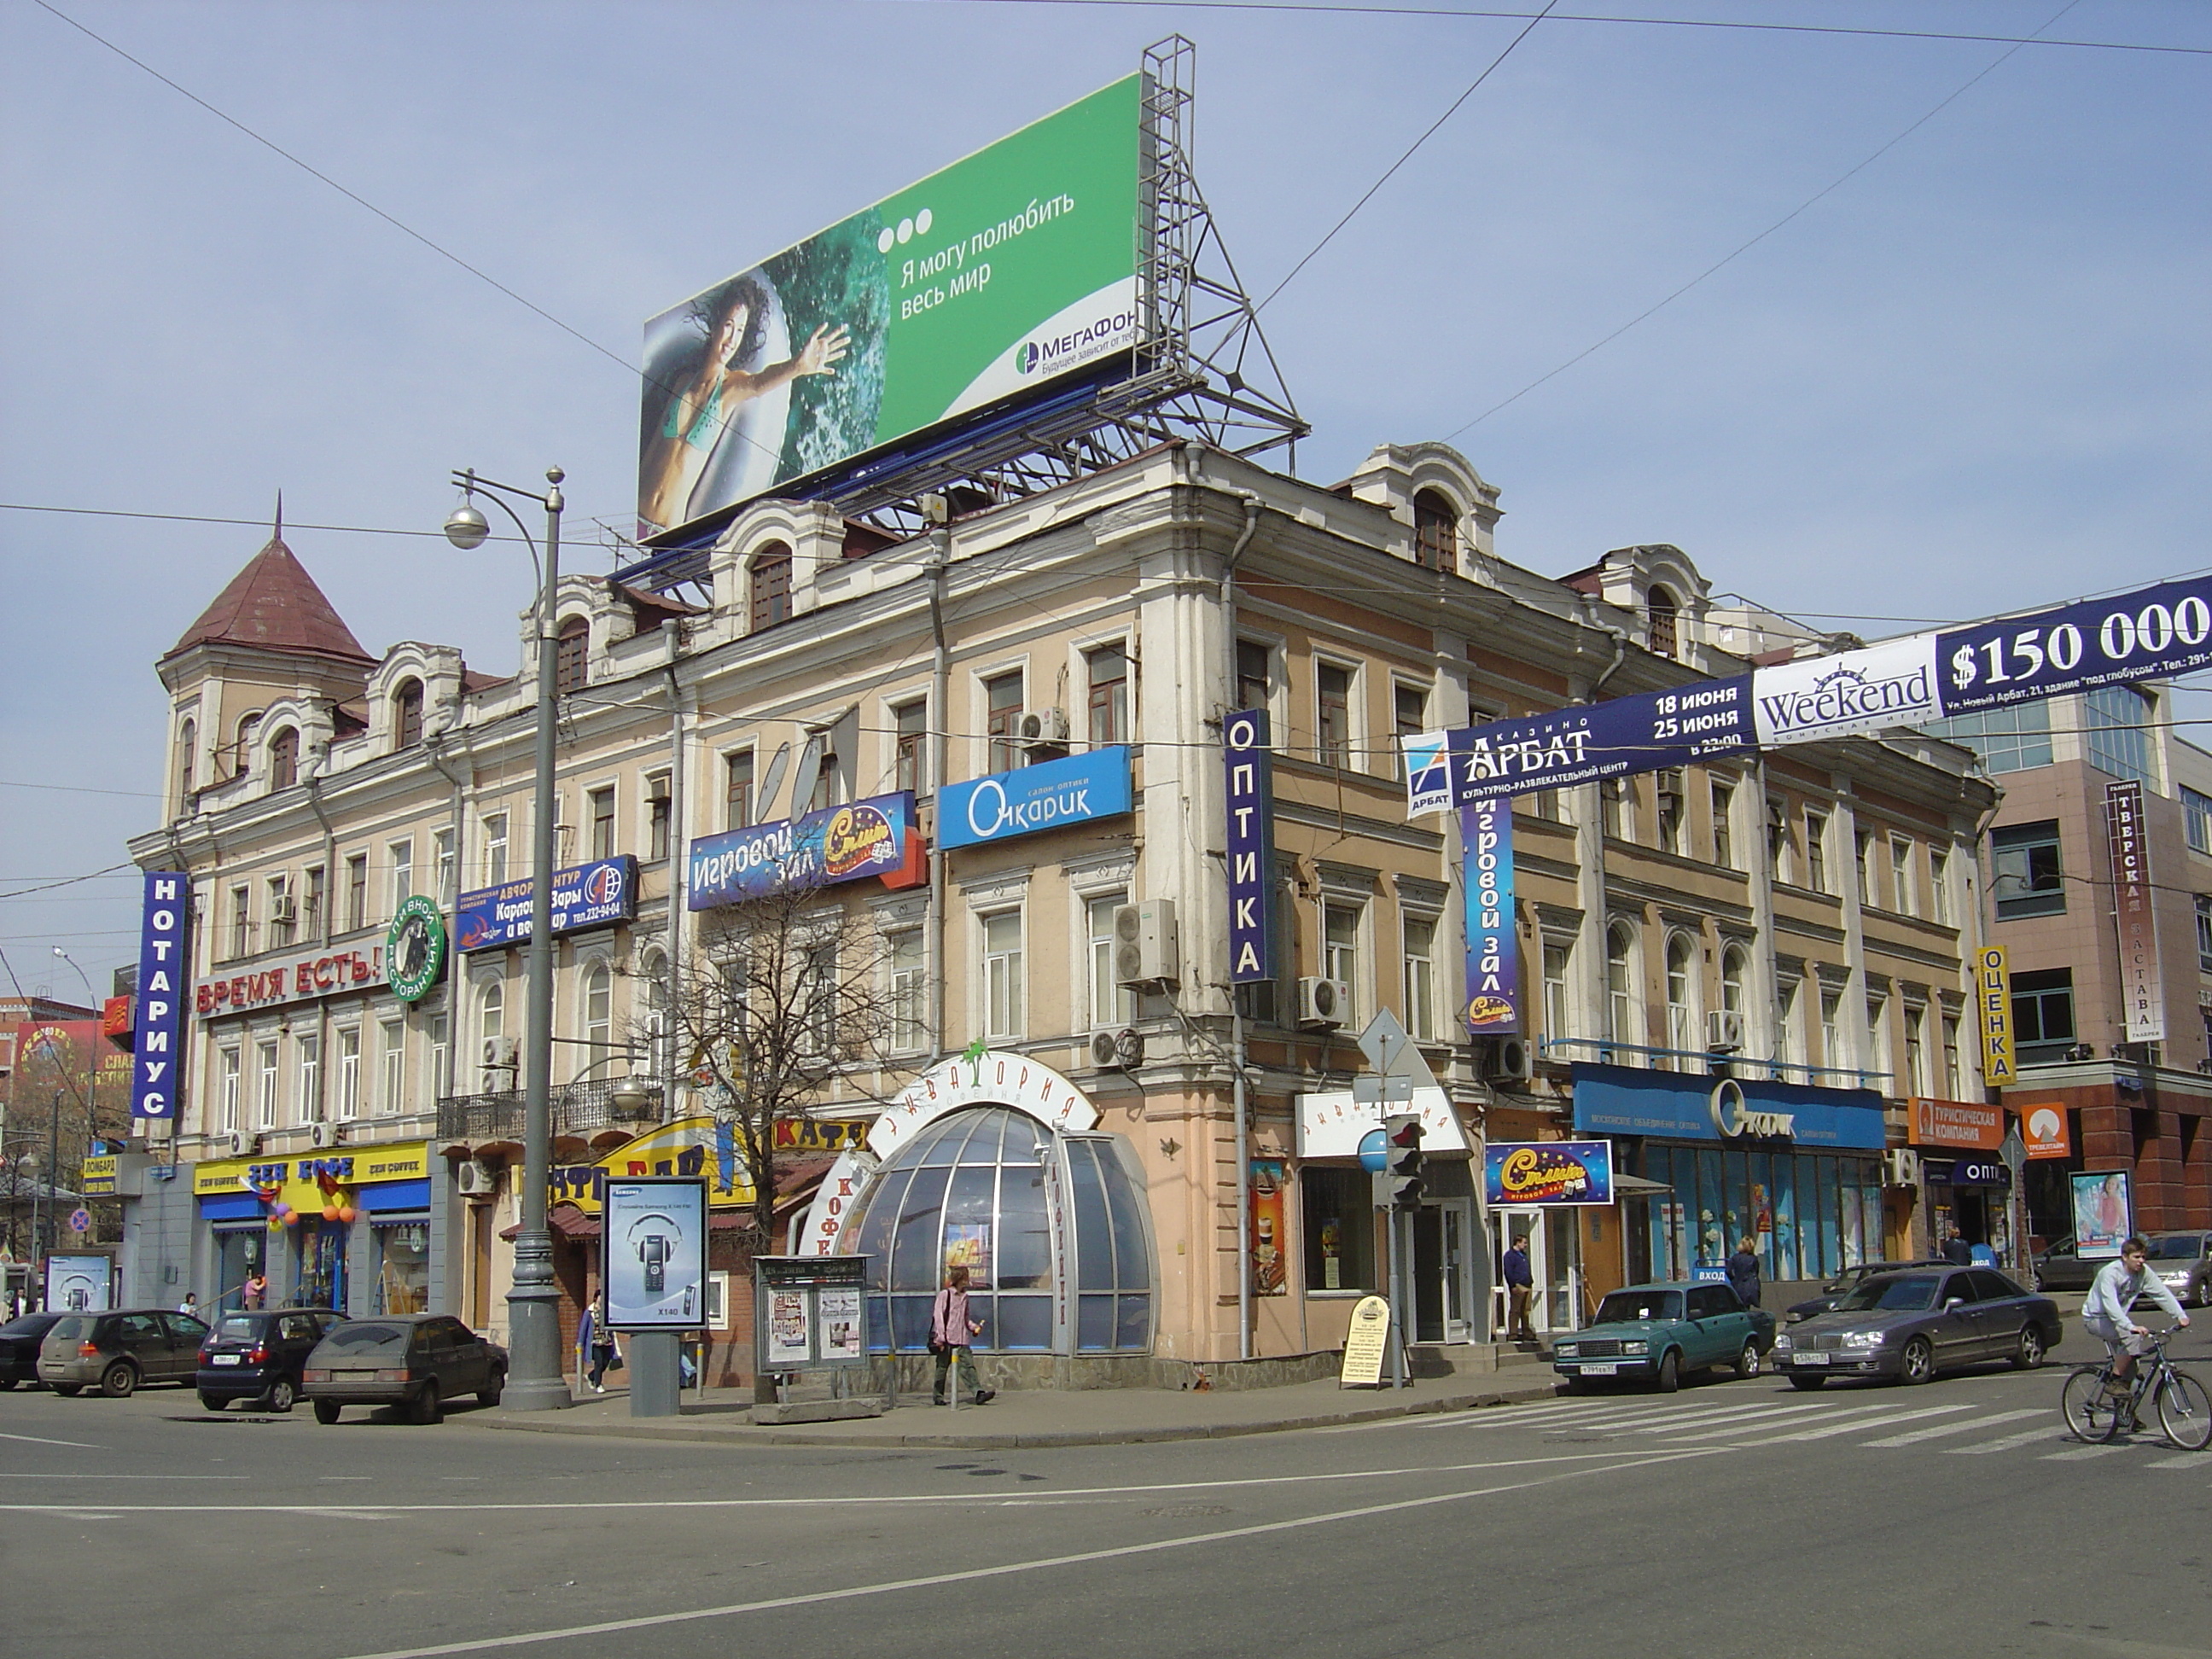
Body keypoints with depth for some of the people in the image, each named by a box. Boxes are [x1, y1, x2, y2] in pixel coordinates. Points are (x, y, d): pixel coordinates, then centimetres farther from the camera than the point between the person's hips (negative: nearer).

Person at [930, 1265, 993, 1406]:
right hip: (947, 1340, -5)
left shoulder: (964, 1297, 18)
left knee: (969, 1365, -7)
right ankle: (938, 1397, 12)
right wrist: (940, 1338, -13)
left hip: (962, 1341, 5)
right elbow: (938, 1316, -7)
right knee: (942, 1367, 3)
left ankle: (979, 1393, -16)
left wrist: (974, 1326, 7)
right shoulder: (945, 1294, -1)